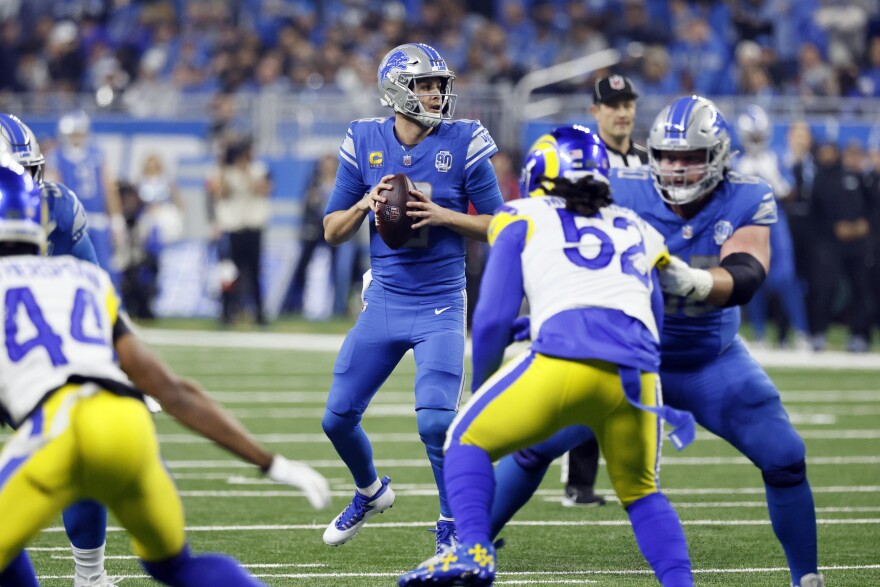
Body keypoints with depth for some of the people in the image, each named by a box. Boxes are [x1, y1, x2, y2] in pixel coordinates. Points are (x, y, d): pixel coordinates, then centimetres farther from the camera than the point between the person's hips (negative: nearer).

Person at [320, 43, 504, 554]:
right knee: (339, 418, 7)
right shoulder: (365, 143, 0)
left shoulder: (463, 144, -7)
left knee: (437, 420, -18)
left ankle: (453, 524, 3)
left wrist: (441, 215, -17)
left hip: (441, 305, -3)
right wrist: (366, 204, -13)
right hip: (384, 300, 3)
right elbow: (333, 230, 6)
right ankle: (371, 492, 38)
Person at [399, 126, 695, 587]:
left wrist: (480, 387, 30)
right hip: (637, 373, 3)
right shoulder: (636, 230, 31)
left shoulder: (524, 220, 20)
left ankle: (473, 550, -6)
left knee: (468, 442, 17)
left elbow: (494, 319, 13)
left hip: (564, 361, -3)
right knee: (641, 492, 27)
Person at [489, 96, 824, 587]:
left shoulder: (747, 202, -18)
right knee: (535, 443, -6)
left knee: (784, 457, -8)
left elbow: (743, 280, -33)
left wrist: (689, 280, -52)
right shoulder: (626, 192, -18)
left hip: (711, 361, 1)